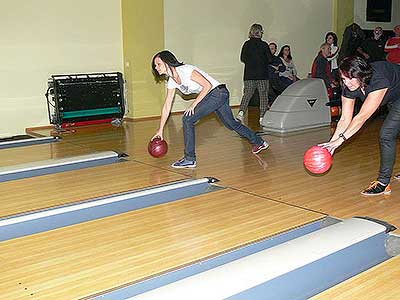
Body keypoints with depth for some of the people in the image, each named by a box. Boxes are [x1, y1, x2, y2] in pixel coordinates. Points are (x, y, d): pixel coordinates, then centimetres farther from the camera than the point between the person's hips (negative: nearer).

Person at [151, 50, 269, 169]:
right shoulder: (171, 81, 5)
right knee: (231, 124, 22)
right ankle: (259, 142, 41)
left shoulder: (185, 70, -21)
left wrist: (193, 105, -21)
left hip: (218, 92, -9)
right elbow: (166, 107, 8)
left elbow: (208, 85, -21)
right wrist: (160, 130, 6)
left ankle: (189, 159, -9)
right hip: (211, 96, 9)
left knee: (188, 119, -16)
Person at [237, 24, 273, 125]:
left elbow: (242, 58, 5)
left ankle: (241, 112, -12)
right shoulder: (264, 44, -6)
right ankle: (262, 117, 5)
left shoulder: (247, 44, 1)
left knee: (247, 94, 8)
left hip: (249, 75, 3)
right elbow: (270, 59, -3)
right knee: (263, 95, 6)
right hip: (262, 75, -3)